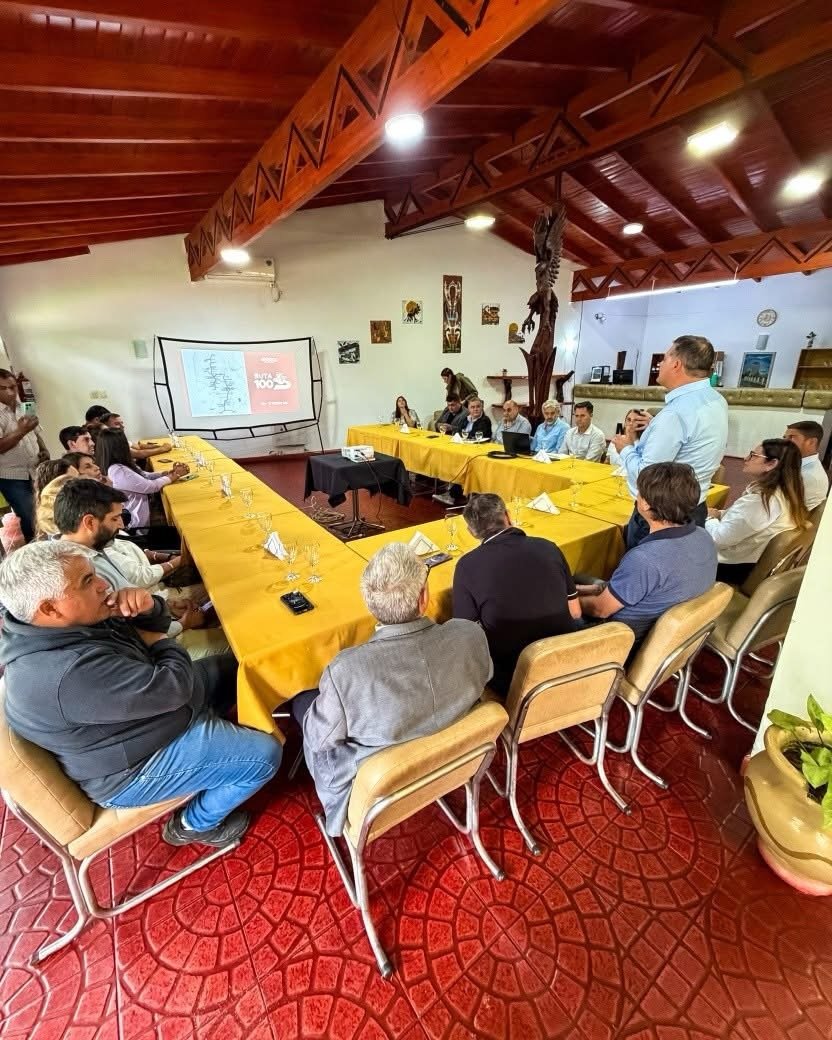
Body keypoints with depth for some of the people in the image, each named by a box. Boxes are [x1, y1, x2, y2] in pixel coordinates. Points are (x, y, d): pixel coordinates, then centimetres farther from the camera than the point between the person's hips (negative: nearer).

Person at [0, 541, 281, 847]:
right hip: (134, 767, -9)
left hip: (143, 706, 9)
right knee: (264, 755, -8)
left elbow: (141, 627, 5)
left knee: (233, 668, 12)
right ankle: (195, 824, 16)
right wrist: (161, 644, -11)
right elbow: (173, 687, -32)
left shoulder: (60, 624, -7)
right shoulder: (70, 673, -37)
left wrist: (146, 608, -19)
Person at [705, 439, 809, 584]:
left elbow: (719, 538, -25)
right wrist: (719, 514, 0)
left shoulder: (757, 501, -30)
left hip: (735, 568, -9)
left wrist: (708, 517, -7)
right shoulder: (784, 494, 1)